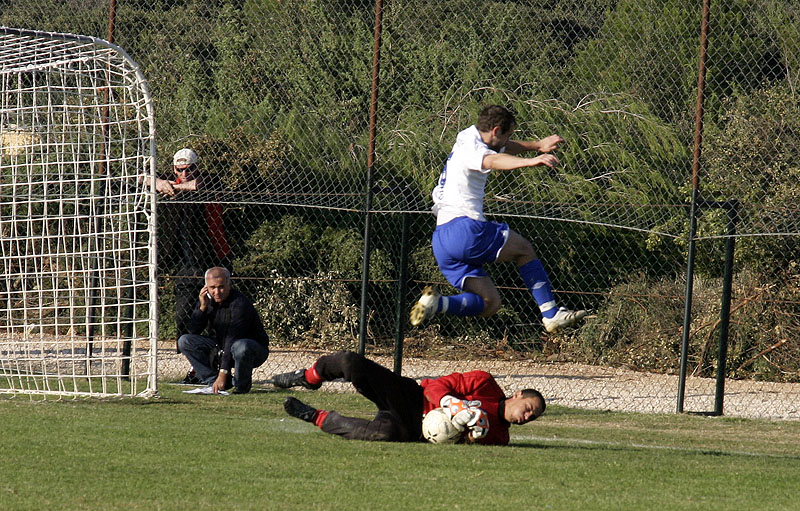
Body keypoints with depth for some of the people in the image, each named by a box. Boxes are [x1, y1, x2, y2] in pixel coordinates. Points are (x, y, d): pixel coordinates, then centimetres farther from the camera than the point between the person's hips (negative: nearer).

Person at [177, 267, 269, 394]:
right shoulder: (207, 300, -5)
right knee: (184, 341, -8)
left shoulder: (239, 303, -26)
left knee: (240, 347, -42)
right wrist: (202, 307, -22)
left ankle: (242, 384, -12)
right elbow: (193, 331, -7)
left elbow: (233, 339, -32)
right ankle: (214, 381, -6)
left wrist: (223, 373, -37)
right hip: (222, 347, 6)